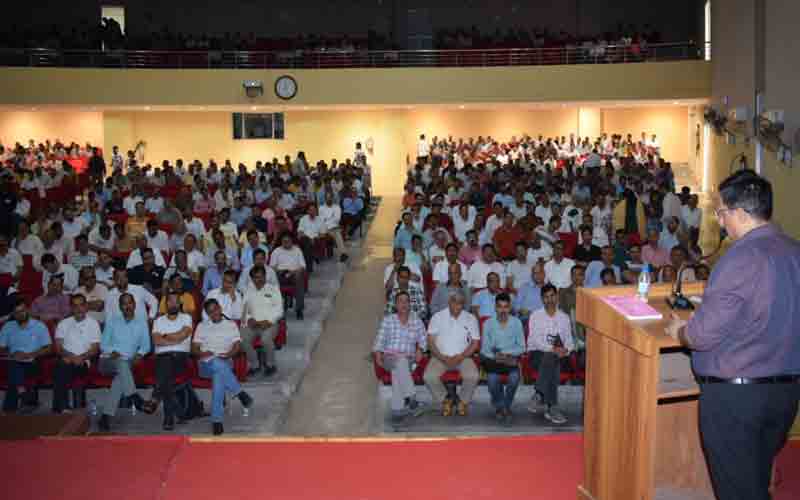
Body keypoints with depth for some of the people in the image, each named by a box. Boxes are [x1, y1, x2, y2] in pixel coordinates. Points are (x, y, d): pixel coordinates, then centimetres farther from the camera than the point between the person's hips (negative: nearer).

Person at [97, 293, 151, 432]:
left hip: (127, 363, 0)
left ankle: (106, 416, -38)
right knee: (122, 363, -37)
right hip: (108, 360, 0)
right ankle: (134, 398, -46)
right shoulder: (112, 321, 14)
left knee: (121, 376, -35)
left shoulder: (141, 323, 15)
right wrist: (112, 351, -11)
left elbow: (146, 345, 14)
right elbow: (103, 344, 9)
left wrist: (140, 354, -8)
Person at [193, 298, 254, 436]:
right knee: (217, 364, -39)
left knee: (219, 375, -39)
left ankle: (216, 420, -41)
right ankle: (240, 393, -32)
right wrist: (201, 353, -8)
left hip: (225, 363, 0)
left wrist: (229, 354, -13)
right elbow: (194, 348, 14)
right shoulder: (202, 326, 23)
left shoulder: (231, 325, 20)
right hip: (206, 365, 1)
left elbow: (237, 345, 7)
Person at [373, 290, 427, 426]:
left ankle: (397, 410, -37)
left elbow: (422, 339, 13)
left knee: (397, 371, -35)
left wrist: (419, 350, -6)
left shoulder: (416, 321, 13)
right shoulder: (387, 320, 9)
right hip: (389, 357, -1)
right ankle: (410, 398, -43)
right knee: (400, 362, -38)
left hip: (408, 360, 1)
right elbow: (380, 340, 3)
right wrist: (378, 355, -12)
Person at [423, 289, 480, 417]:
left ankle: (463, 401, -1)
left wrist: (460, 357, -12)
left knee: (473, 376, -29)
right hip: (440, 357, 0)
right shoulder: (438, 317, 4)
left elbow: (475, 342, 3)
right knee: (428, 376, -28)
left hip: (463, 357, 0)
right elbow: (430, 341, -1)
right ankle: (445, 400, -1)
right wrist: (442, 357, -15)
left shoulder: (471, 319, 6)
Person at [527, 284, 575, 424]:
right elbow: (535, 341, -8)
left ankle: (539, 397, -33)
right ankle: (552, 408, -39)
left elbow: (569, 341, 11)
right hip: (538, 354, -2)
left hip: (557, 355, 2)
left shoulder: (564, 317, 16)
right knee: (551, 358, -36)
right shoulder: (535, 315, 5)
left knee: (551, 360, -35)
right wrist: (552, 349, -23)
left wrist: (566, 350, -13)